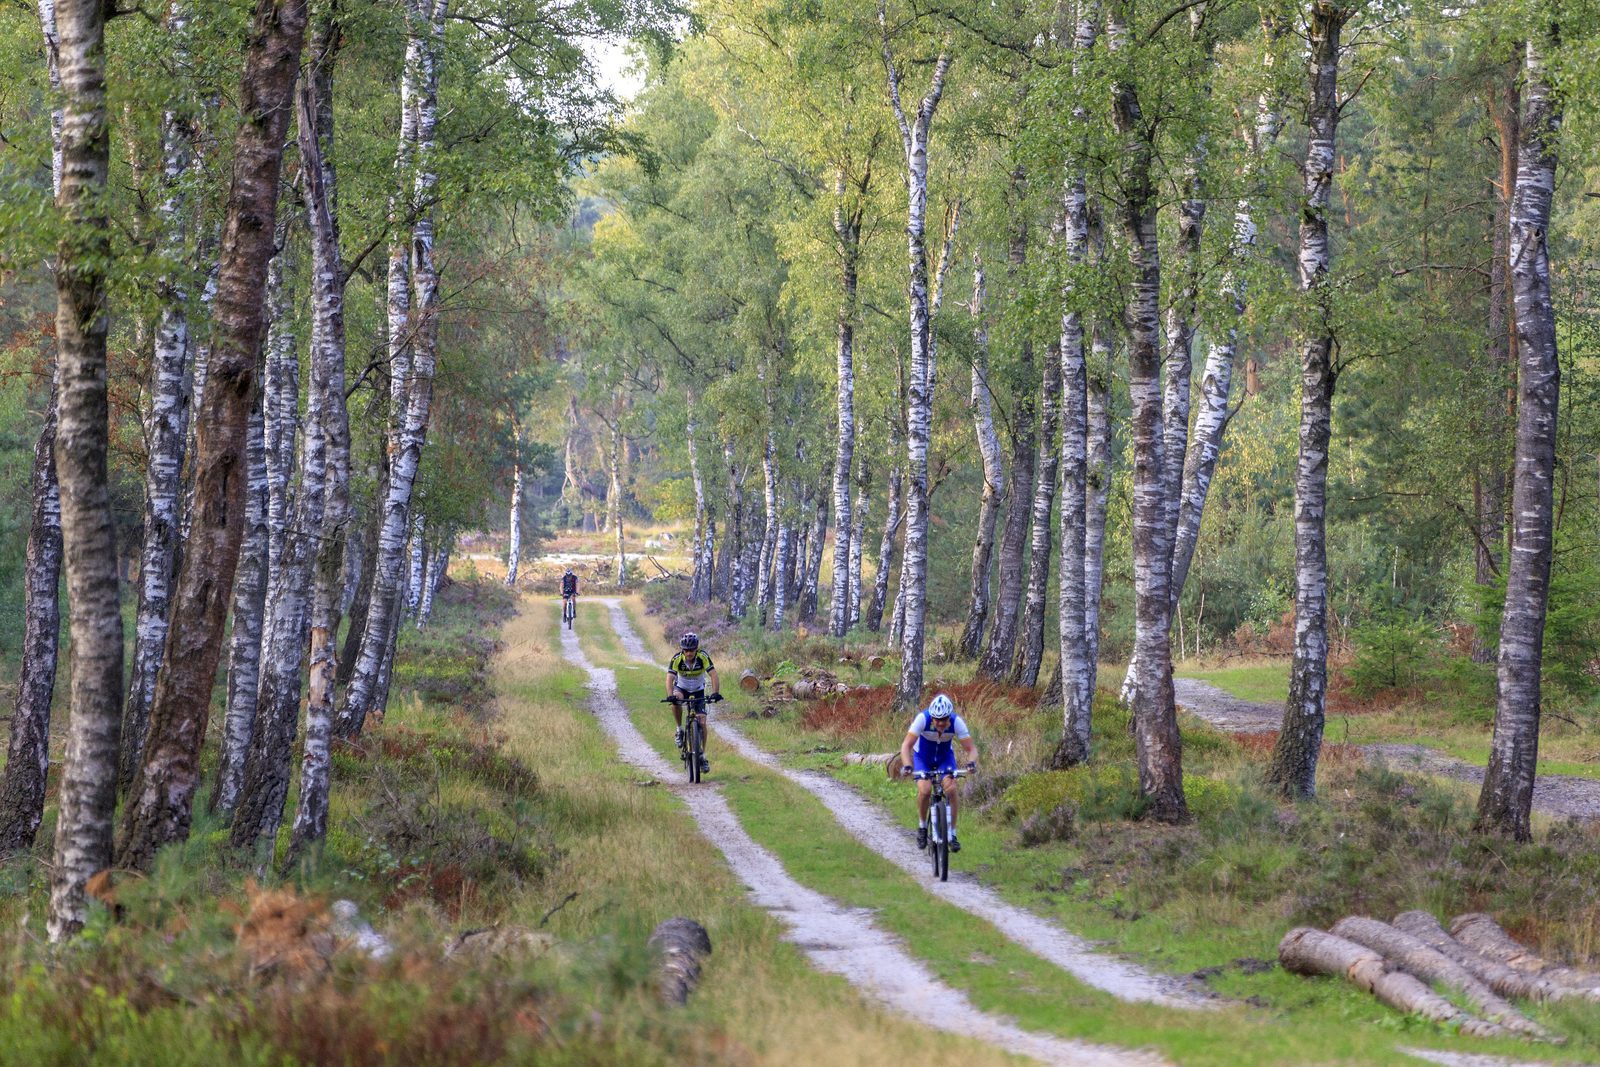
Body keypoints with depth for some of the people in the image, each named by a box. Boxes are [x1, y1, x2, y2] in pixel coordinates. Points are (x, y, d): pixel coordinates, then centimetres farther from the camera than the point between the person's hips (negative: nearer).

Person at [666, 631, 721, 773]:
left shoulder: (703, 657, -26)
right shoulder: (677, 659, -27)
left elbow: (713, 675, -32)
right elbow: (669, 678, -35)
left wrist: (716, 693, -48)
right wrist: (670, 696, -52)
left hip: (698, 691, 1)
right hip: (682, 688, -1)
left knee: (702, 722, -10)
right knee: (676, 701, -36)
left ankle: (702, 756, 3)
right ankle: (680, 730, -14)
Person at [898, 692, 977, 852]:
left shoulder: (956, 722, -29)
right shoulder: (922, 719, -33)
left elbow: (971, 748, -27)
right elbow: (906, 745, -35)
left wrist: (971, 762, -49)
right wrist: (907, 765, -52)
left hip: (945, 756, 1)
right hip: (923, 756, -1)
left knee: (951, 789, -21)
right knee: (925, 789, -24)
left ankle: (952, 834, -7)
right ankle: (922, 826, 2)